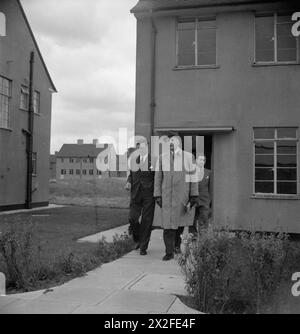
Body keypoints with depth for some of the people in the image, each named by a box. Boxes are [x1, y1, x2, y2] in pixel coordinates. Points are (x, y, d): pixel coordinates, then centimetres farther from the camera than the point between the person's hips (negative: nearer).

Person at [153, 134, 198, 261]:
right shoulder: (162, 158, 2)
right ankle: (169, 252, 4)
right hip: (166, 195, 0)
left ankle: (177, 243, 40)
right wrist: (157, 196, -1)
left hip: (182, 195, 0)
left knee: (180, 221, 11)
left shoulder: (188, 157, -2)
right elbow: (158, 178, 4)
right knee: (167, 222, -4)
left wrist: (194, 196, -4)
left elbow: (192, 177, -1)